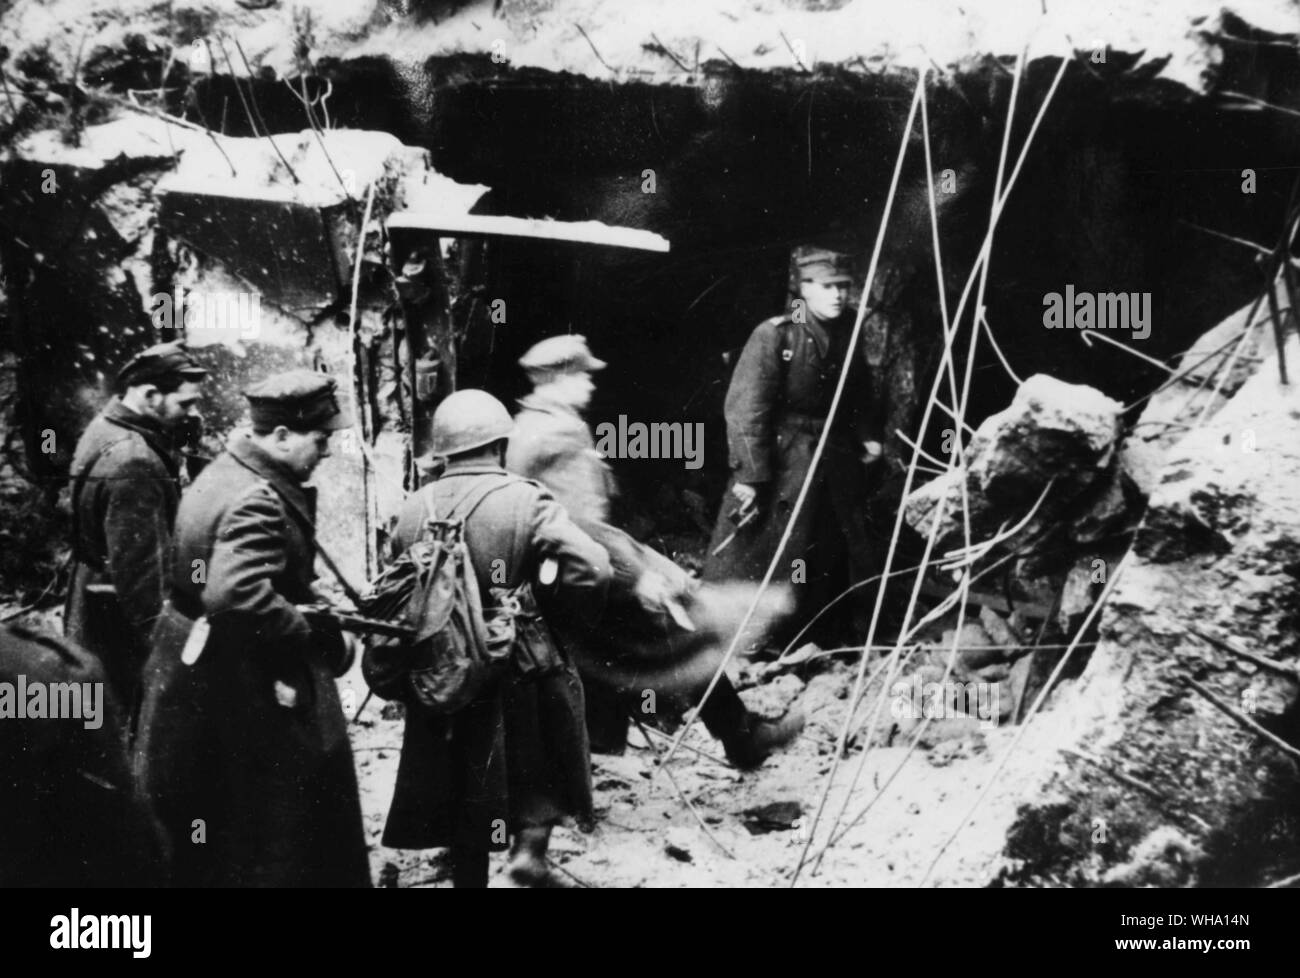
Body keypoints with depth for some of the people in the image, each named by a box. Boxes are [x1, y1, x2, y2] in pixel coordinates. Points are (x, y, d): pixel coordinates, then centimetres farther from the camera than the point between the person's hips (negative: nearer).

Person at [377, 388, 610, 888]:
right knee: (542, 766, 19)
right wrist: (549, 605, -4)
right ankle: (530, 843, 2)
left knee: (461, 790, 16)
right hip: (520, 674, -4)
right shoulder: (527, 502, -14)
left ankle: (468, 875, 25)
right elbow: (593, 570, -21)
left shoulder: (413, 512, -1)